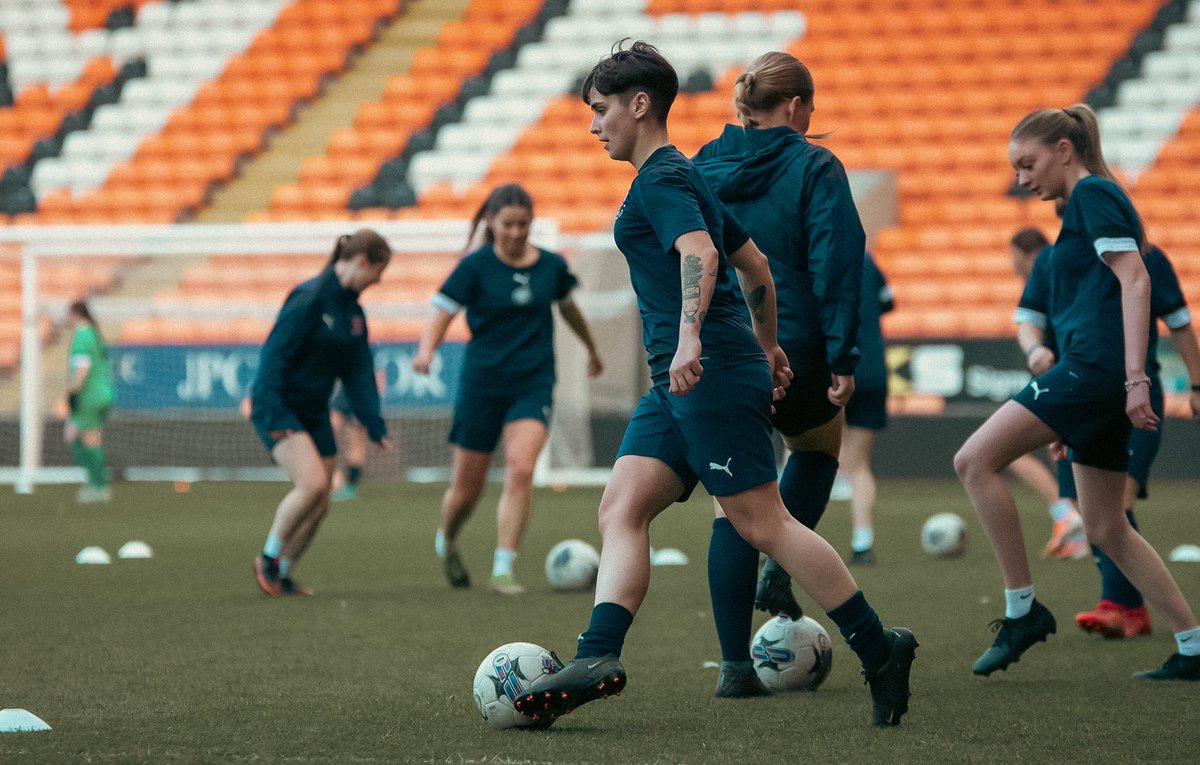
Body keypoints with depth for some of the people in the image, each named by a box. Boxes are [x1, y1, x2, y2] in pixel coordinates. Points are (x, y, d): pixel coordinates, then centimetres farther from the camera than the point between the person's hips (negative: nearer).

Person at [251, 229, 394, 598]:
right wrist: (273, 419, -26)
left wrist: (375, 427, 0)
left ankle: (281, 575, 20)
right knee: (312, 484, -23)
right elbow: (274, 355, -21)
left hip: (314, 413, 9)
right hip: (280, 409, -9)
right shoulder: (310, 299, -17)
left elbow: (359, 374, 9)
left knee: (319, 504, 5)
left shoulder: (353, 312, 9)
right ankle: (269, 557, -3)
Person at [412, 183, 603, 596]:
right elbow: (442, 314, -8)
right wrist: (426, 350, -30)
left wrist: (592, 350, 40)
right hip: (482, 382, -1)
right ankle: (446, 542, 37)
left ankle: (503, 569, -17)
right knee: (467, 489, 4)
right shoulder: (476, 267, -5)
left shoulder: (552, 266, 4)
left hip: (534, 384, 1)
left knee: (520, 470, -21)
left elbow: (568, 307, 24)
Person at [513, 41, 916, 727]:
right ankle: (598, 658, -15)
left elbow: (700, 253, -26)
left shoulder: (661, 178, -8)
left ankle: (880, 649, -3)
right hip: (679, 385, 10)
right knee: (621, 511, -2)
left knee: (763, 523, -8)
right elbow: (755, 265, 29)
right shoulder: (682, 176, 22)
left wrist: (690, 336, -39)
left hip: (712, 371, -10)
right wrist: (769, 346, 37)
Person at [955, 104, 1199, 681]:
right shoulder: (1090, 201, 24)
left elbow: (1135, 279, -16)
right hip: (1094, 377, 10)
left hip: (1094, 366, -10)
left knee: (975, 460, -13)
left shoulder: (1092, 193, -5)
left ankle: (1022, 609, -10)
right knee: (1106, 529, 12)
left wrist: (1135, 376, -23)